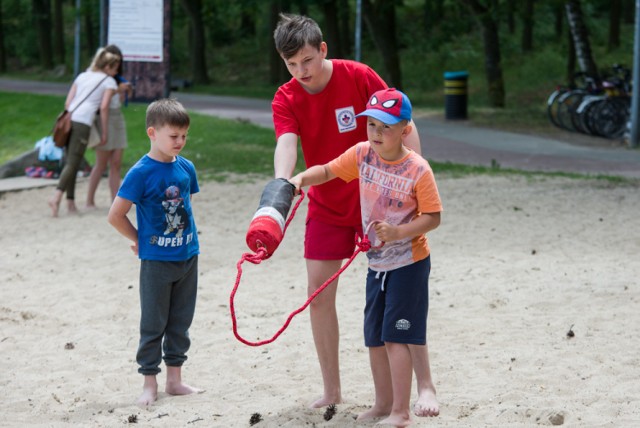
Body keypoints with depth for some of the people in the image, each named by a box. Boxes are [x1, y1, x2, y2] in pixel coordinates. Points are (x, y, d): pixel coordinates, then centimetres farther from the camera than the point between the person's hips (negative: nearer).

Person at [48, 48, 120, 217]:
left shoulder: (82, 76, 23)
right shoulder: (109, 81, 7)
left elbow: (68, 102, 17)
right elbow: (104, 107, -3)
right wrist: (104, 131, 2)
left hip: (69, 119, 6)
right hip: (83, 123, -6)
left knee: (71, 162, 11)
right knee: (73, 163, -11)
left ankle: (70, 202, 7)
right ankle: (57, 196, -27)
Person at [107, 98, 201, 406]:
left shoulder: (186, 168, 2)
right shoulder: (141, 173, -15)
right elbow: (116, 216, -12)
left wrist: (184, 236, 9)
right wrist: (142, 241, -2)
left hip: (188, 256, 5)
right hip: (156, 261, -5)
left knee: (180, 322, 12)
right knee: (153, 324, 4)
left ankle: (174, 379, 22)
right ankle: (150, 383, 12)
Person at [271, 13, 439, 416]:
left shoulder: (359, 76, -16)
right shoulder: (286, 100, -10)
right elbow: (286, 144, -28)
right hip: (326, 205, 3)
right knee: (319, 293, -1)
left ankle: (426, 386, 1)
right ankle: (331, 391, 12)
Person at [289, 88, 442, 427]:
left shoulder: (418, 170, -18)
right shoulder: (362, 154, -3)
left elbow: (433, 217, -17)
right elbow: (327, 171, 7)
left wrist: (399, 232, -30)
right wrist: (301, 178, -13)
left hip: (409, 262, -7)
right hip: (377, 262, 7)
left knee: (395, 336, -9)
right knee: (374, 337, 13)